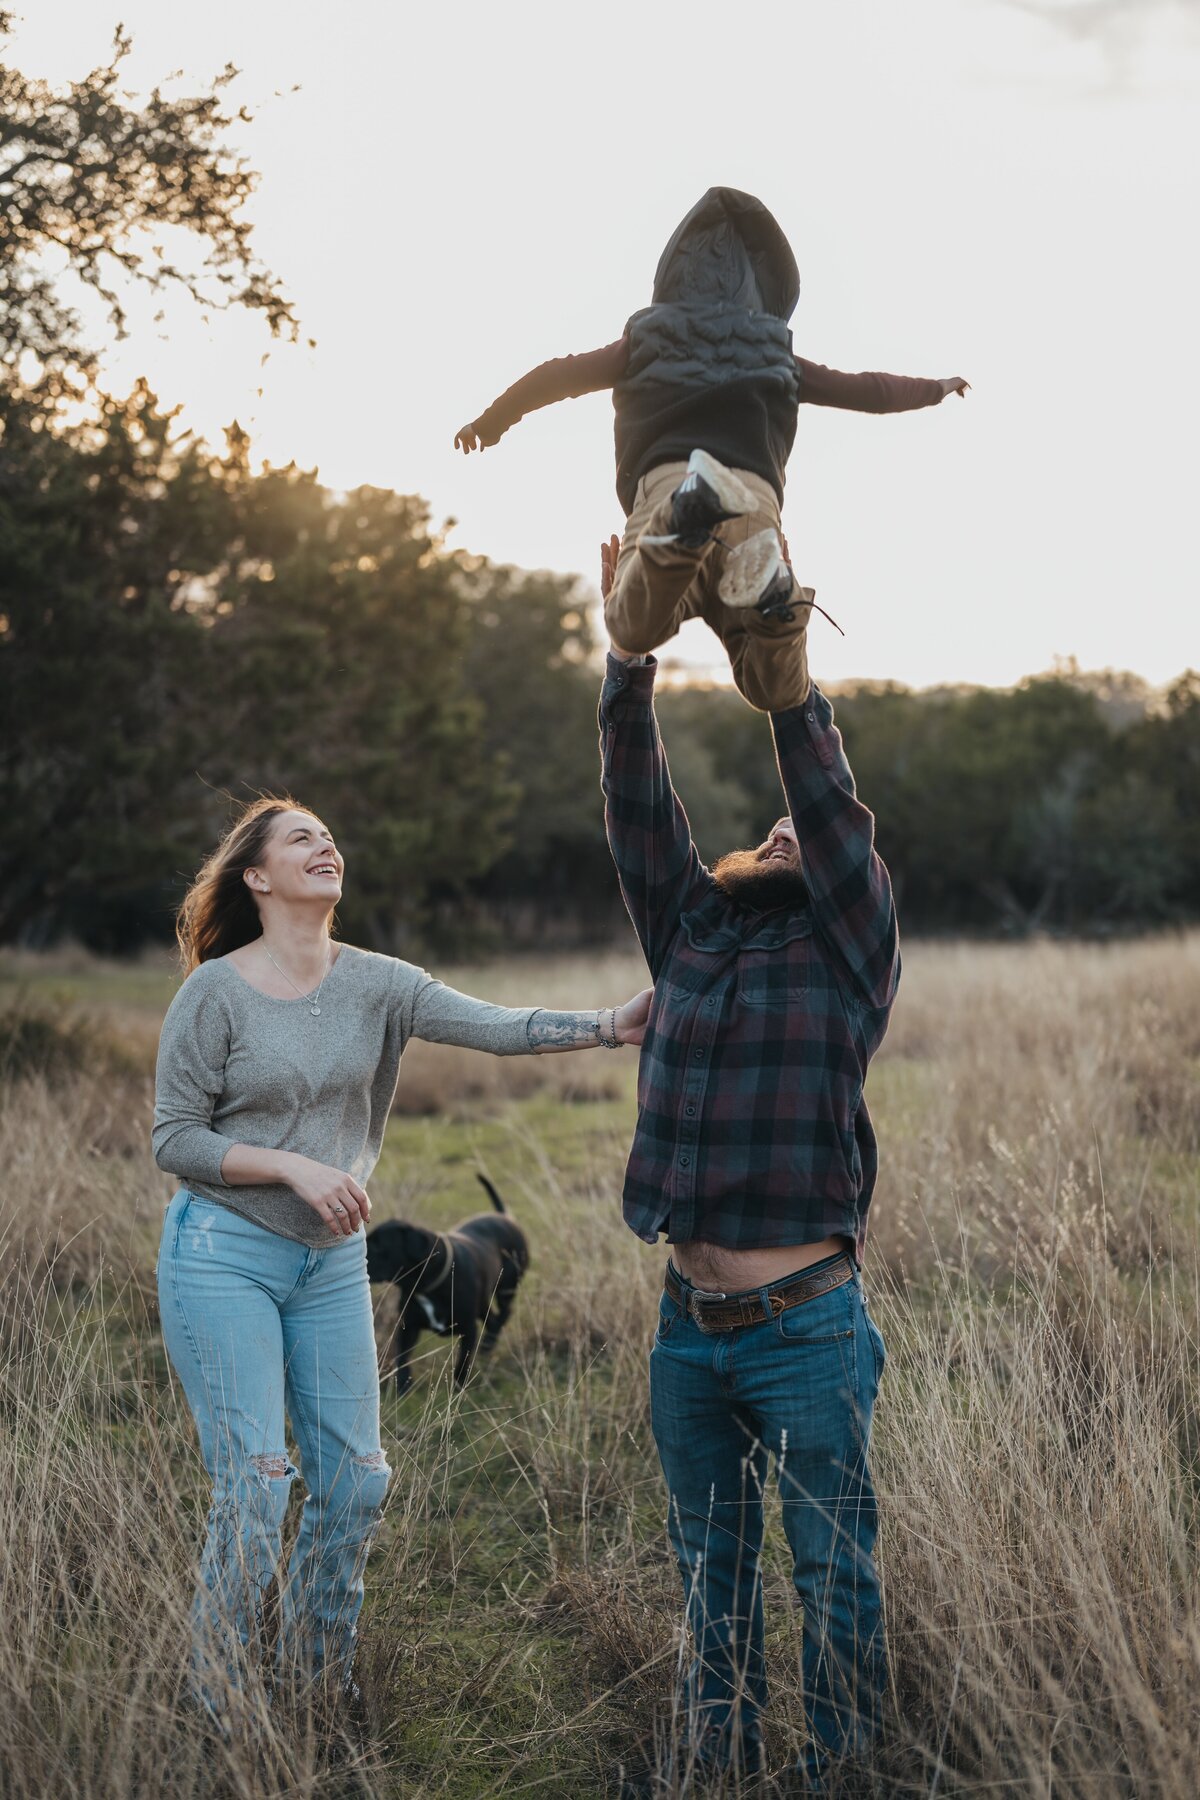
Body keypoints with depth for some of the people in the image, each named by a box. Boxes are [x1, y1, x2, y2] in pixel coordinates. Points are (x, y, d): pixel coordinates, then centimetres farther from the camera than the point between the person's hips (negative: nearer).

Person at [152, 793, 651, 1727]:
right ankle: (218, 1707, 11)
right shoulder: (215, 993, -10)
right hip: (224, 1256, -5)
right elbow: (174, 1139, -8)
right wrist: (295, 1167, -19)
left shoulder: (374, 982, 0)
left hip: (332, 1261, 5)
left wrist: (607, 1026, -27)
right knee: (254, 1484, -7)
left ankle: (320, 1678, 26)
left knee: (355, 1477, 6)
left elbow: (491, 1026, -13)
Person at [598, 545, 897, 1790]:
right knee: (710, 1571, 16)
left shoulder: (848, 951, -1)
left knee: (833, 1572, 6)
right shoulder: (690, 933, 11)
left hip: (806, 1326, -5)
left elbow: (833, 807, -12)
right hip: (690, 1325, 5)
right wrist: (629, 668, -6)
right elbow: (639, 813, 3)